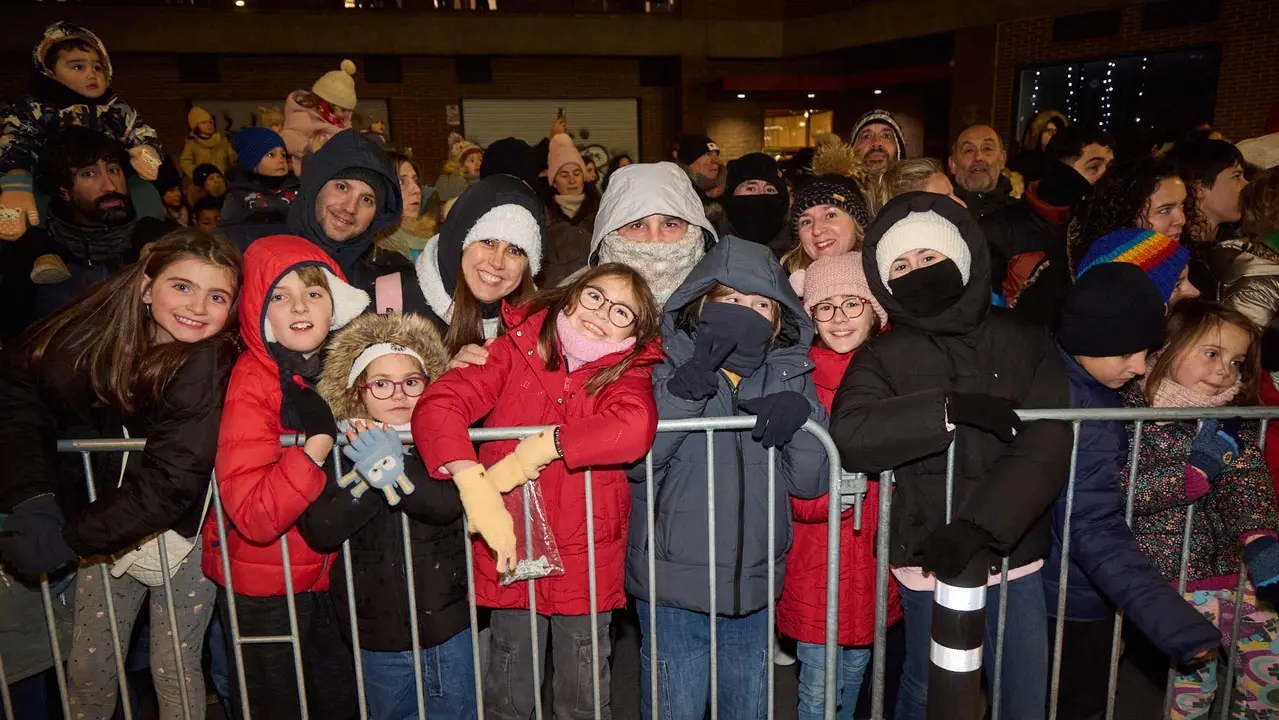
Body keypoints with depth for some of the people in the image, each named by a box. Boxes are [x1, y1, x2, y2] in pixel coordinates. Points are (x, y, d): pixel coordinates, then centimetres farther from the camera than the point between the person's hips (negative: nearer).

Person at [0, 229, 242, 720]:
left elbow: (170, 481, -26)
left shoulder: (213, 366, -24)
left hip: (180, 534, -4)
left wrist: (69, 539, -25)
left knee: (173, 670, 9)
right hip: (104, 529, 4)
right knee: (88, 668, 17)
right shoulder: (95, 333, -10)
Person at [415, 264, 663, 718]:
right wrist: (478, 492, -31)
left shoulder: (628, 370, -4)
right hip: (509, 553, 0)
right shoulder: (518, 349, -5)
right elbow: (437, 406, -18)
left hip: (586, 563, 0)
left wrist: (527, 455, -29)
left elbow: (635, 426, -28)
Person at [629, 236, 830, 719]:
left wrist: (802, 416, -20)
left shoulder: (790, 373, 2)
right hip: (673, 588, -3)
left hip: (754, 588, 3)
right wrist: (691, 381, -29)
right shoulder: (670, 364, -6)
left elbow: (809, 483, -2)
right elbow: (637, 461, -20)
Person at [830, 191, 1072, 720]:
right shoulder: (883, 357, -4)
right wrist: (949, 408, -28)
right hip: (930, 562, -2)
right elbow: (851, 437, -21)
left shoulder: (1025, 343, 0)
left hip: (1016, 555, 2)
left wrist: (976, 526, -23)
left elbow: (1047, 448, -11)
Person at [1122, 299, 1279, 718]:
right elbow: (1123, 491, -18)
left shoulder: (1235, 418, 7)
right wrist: (1197, 472, -25)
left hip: (1231, 564, 5)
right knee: (1194, 675, -4)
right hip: (1171, 570, -5)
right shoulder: (1137, 410, -11)